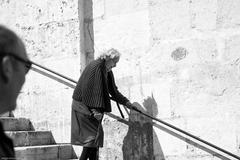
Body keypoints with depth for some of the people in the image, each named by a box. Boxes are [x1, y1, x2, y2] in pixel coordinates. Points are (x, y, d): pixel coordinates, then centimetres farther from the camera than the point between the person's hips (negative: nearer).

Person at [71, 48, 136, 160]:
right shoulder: (95, 67, -18)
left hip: (92, 108, 9)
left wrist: (126, 102, 23)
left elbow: (113, 90, 23)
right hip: (84, 106, -9)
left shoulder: (107, 71, 11)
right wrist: (94, 109, -26)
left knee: (95, 135, 8)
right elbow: (88, 89, -23)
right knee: (93, 134, -11)